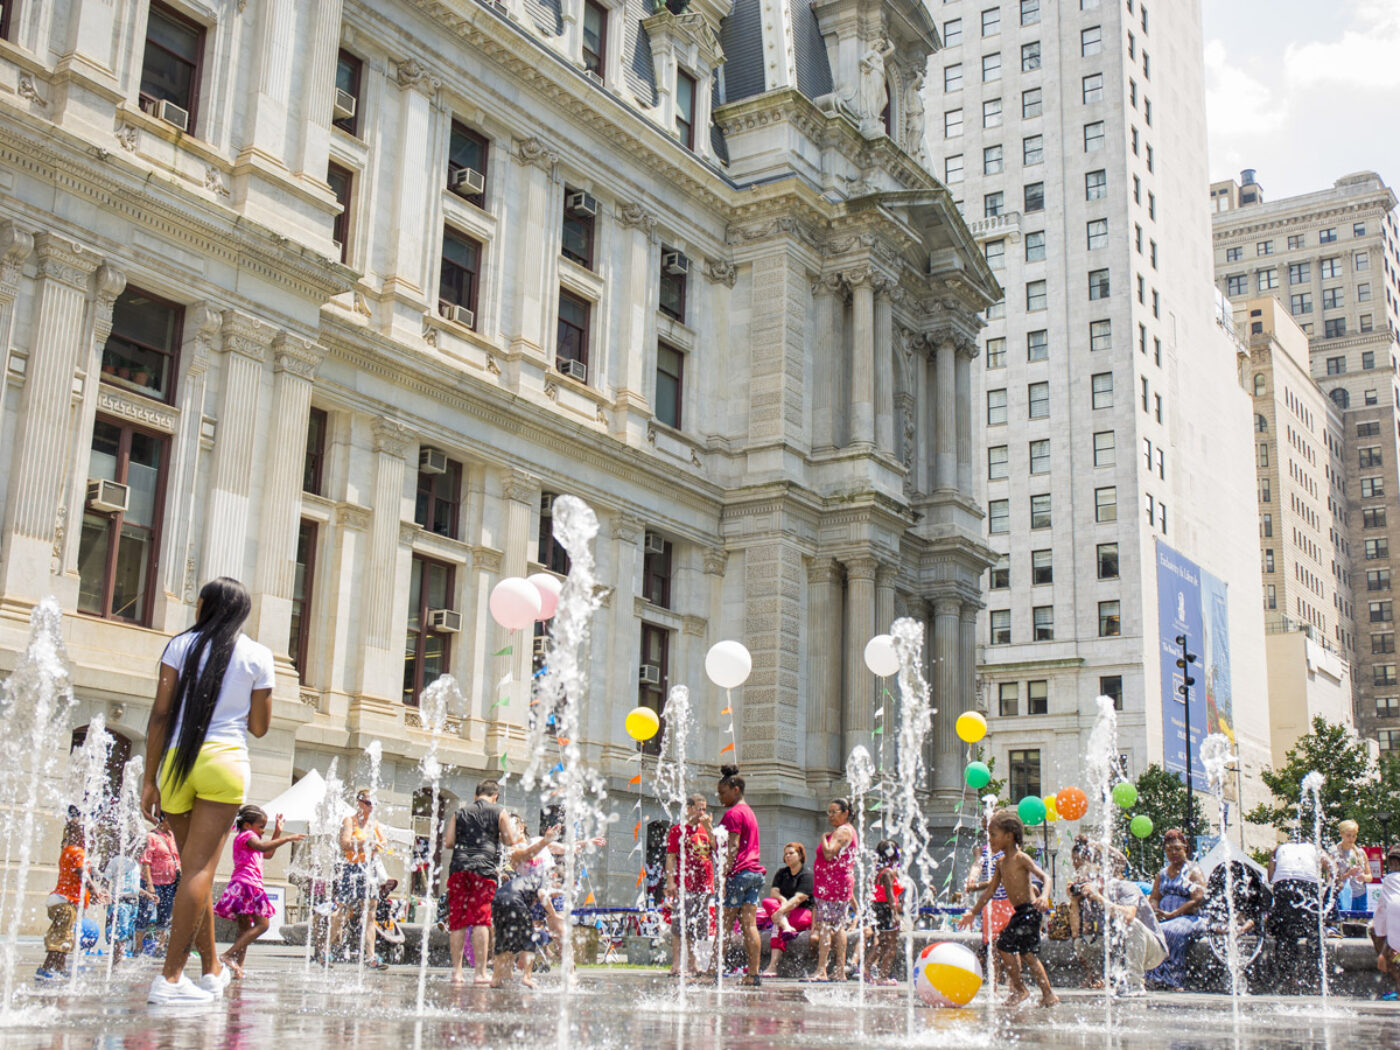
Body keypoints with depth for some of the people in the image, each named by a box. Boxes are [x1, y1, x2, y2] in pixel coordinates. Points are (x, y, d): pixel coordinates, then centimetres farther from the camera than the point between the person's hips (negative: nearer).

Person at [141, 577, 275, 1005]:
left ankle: (212, 968, 22)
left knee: (193, 868, 12)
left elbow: (160, 715, 3)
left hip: (175, 760, 2)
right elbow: (259, 726, 9)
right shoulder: (257, 655, 8)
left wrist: (150, 780, 4)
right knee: (200, 868, -5)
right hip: (223, 760, -2)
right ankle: (170, 977, -12)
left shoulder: (181, 645, 9)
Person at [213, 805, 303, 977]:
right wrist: (287, 839, -25)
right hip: (247, 884, -11)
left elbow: (267, 853, 37)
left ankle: (238, 966, 3)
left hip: (241, 885, 11)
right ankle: (229, 955, -22)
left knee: (245, 928, 9)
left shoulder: (245, 837, 28)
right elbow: (262, 846, -24)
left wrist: (277, 832, 31)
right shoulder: (247, 835, -2)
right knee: (262, 924, -15)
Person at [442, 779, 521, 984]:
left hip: (458, 867, 3)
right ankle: (479, 972, -6)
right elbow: (510, 840, 0)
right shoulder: (499, 812, 7)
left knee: (457, 921, 5)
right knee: (481, 919, -3)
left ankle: (456, 971, 5)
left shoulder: (460, 813, 14)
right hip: (484, 867, -3)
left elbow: (448, 843, 8)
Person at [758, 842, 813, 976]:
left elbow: (798, 899, -18)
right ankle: (787, 928, -48)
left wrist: (780, 911, -30)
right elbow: (774, 891, 3)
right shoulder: (781, 872, 17)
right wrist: (782, 900, -20)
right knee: (767, 901, -24)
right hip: (784, 910, 6)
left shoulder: (807, 875, -5)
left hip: (804, 912, -6)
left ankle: (773, 966, -45)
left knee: (778, 926, -34)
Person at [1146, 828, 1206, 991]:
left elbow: (1196, 901, -8)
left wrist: (1172, 914, -15)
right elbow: (1154, 898, 16)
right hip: (1163, 919, 5)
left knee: (1170, 931, -37)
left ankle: (1174, 981, -34)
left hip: (1189, 918, -5)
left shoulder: (1194, 871, 4)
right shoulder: (1162, 873, 22)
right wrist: (1156, 912, -8)